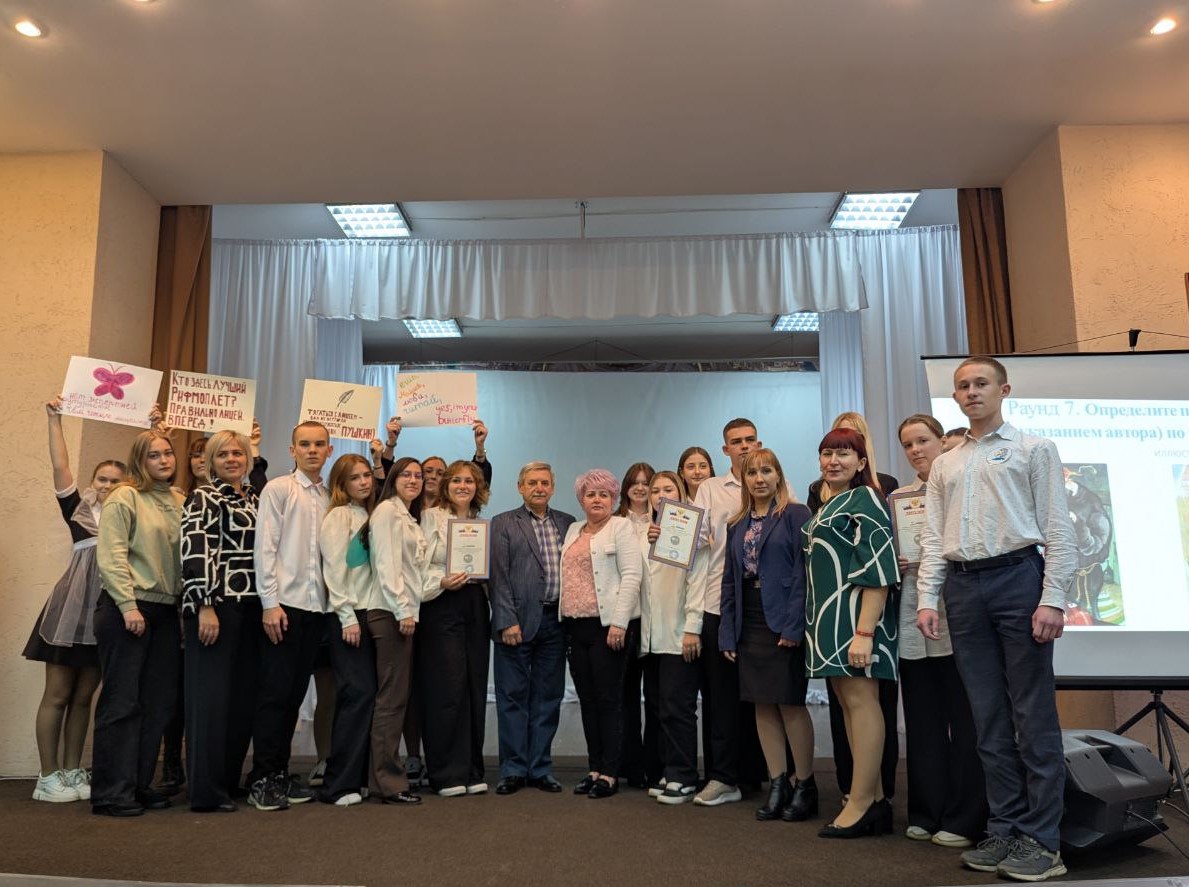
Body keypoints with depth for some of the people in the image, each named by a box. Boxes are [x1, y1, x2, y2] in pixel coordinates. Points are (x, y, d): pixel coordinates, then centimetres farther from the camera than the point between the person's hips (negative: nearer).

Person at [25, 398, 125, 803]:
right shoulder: (78, 509, 5)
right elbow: (60, 466, -3)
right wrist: (55, 419, -5)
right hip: (72, 607, -2)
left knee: (83, 697, 10)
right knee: (57, 695, 3)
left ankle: (72, 773, 18)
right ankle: (48, 777, 10)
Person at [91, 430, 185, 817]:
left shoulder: (179, 500, 11)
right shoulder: (124, 498, -5)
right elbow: (111, 556, -12)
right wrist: (129, 606, -17)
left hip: (166, 611, 6)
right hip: (127, 610, -6)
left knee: (157, 702, 8)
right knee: (121, 701, -1)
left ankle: (139, 784, 19)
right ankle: (111, 792, 8)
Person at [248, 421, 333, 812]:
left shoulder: (329, 498, 13)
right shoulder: (278, 489, -1)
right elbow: (264, 548, -7)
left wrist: (332, 604, 4)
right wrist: (270, 603, -12)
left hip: (317, 607, 5)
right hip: (284, 604, -5)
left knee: (295, 692, 10)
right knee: (275, 691, -2)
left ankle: (281, 772, 20)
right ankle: (263, 779, 7)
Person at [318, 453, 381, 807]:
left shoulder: (370, 516, 16)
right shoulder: (338, 516, -4)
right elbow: (334, 569, -11)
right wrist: (348, 617, -15)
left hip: (369, 612, 7)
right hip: (347, 615, -7)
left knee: (367, 693, 5)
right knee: (359, 692, -11)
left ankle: (357, 776, 12)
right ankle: (338, 784, -5)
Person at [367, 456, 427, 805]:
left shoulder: (411, 518, 21)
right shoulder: (387, 511, -5)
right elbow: (387, 564, -14)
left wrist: (411, 610, 11)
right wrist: (402, 610, -18)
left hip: (408, 613, 9)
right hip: (391, 614, -9)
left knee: (402, 697, 9)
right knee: (392, 698, -7)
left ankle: (390, 776, 16)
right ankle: (388, 783, -2)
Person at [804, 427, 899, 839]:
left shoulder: (865, 499, -7)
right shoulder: (825, 508, 19)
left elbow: (878, 569, -15)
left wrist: (864, 631, -22)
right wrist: (815, 623, 16)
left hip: (856, 611, -9)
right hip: (829, 617, 9)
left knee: (860, 699, -6)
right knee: (847, 703, 9)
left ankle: (861, 805, -1)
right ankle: (874, 800, 16)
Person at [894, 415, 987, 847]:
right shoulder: (898, 497, 15)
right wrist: (894, 566, -1)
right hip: (912, 618, 5)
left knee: (963, 719, 1)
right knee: (922, 719, 10)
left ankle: (963, 818, 11)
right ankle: (926, 814, 19)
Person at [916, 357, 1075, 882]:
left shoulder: (1033, 450, 6)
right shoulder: (945, 465, 18)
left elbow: (1058, 529, -1)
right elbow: (933, 539, 14)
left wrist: (1053, 598, -11)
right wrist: (927, 599, 4)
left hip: (1017, 577, -4)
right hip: (962, 587, 4)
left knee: (1033, 714, -2)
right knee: (989, 717, 8)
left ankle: (1041, 838, 6)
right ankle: (1005, 829, 16)